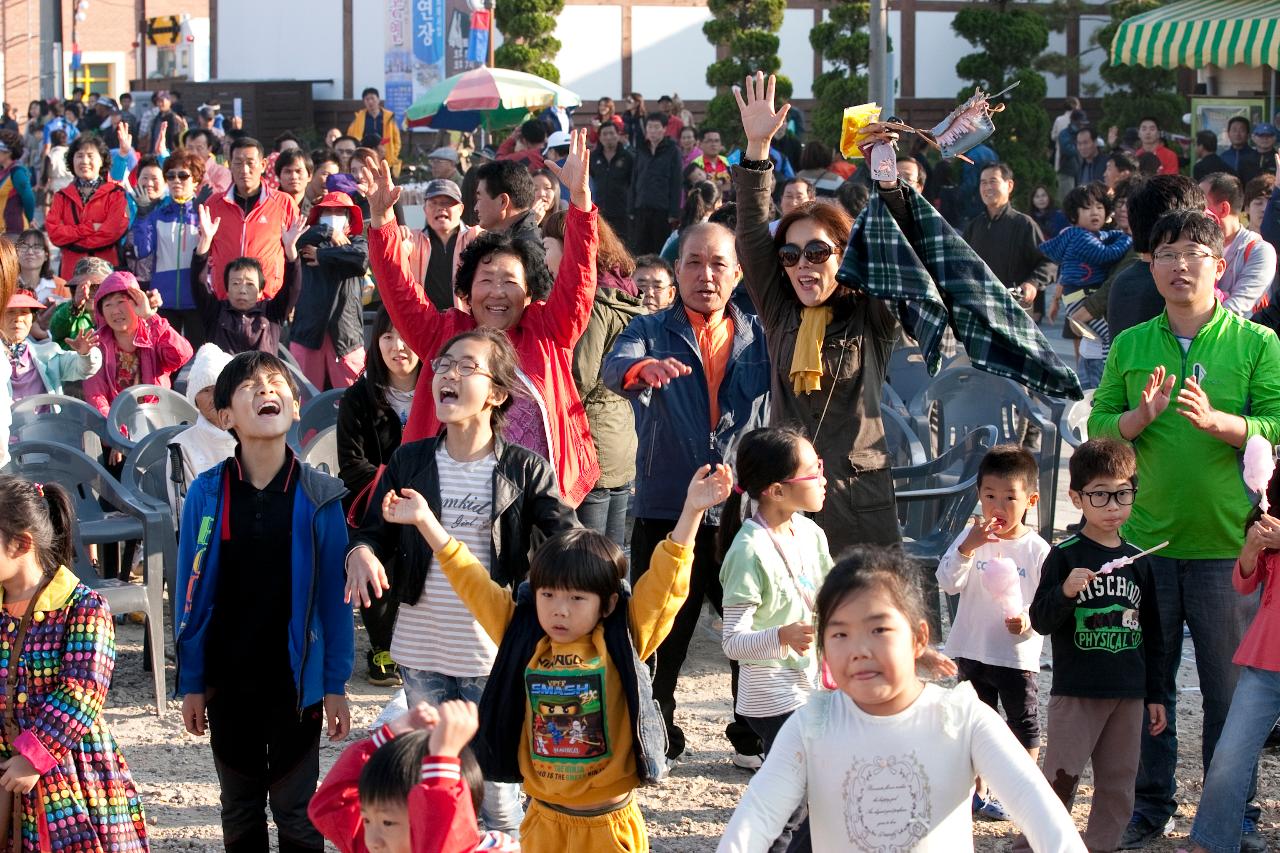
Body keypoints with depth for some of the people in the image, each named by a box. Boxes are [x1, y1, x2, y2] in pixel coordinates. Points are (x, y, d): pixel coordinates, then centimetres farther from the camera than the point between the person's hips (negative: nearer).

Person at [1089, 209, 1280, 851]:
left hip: (1227, 541, -2)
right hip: (1146, 536, 2)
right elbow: (1097, 428, 5)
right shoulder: (1130, 346, 8)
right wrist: (1140, 417, -14)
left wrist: (1216, 421, -23)